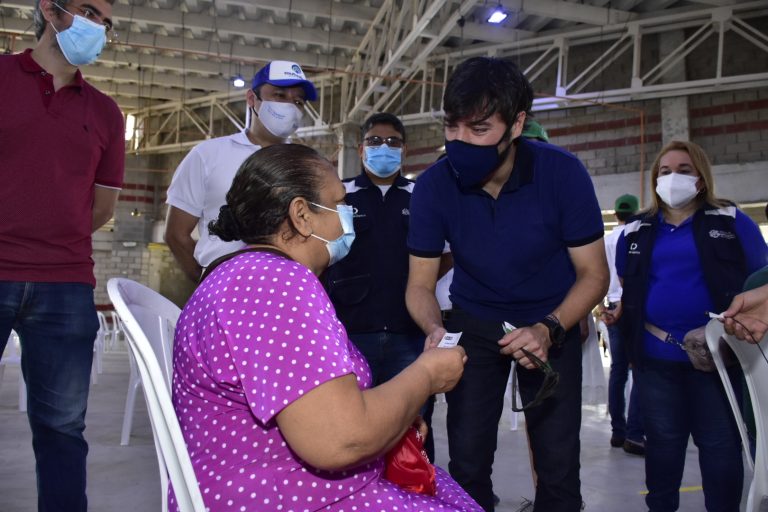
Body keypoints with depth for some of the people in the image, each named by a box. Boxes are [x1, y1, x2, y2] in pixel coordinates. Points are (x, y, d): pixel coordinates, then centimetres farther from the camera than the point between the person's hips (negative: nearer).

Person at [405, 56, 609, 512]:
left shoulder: (563, 173, -22)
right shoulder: (434, 185, -19)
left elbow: (594, 274, -14)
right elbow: (420, 283, -11)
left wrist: (549, 330, -30)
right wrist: (435, 329, -32)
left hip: (552, 322, 0)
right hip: (475, 322, 1)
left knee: (558, 465, 0)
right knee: (467, 461, 0)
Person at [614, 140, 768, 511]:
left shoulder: (731, 222, 2)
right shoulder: (636, 231, 10)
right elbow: (625, 288, 21)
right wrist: (618, 312, 4)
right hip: (655, 355, 2)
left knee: (720, 442, 7)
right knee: (662, 440, 13)